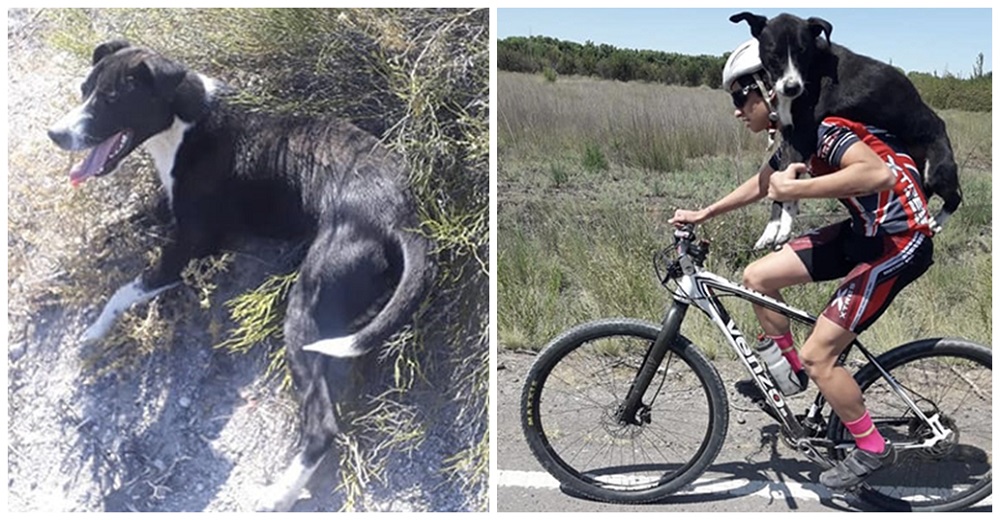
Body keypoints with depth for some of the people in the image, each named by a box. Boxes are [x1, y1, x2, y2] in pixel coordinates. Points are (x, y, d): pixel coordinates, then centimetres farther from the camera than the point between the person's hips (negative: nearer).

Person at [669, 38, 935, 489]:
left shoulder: (818, 125, -21)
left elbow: (879, 174, -38)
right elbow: (762, 183, 26)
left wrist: (796, 189, -33)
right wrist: (702, 214, 29)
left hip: (898, 240, -9)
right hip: (864, 230, 9)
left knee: (817, 355, -9)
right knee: (757, 277, 5)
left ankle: (873, 450, 11)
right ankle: (789, 368, 25)